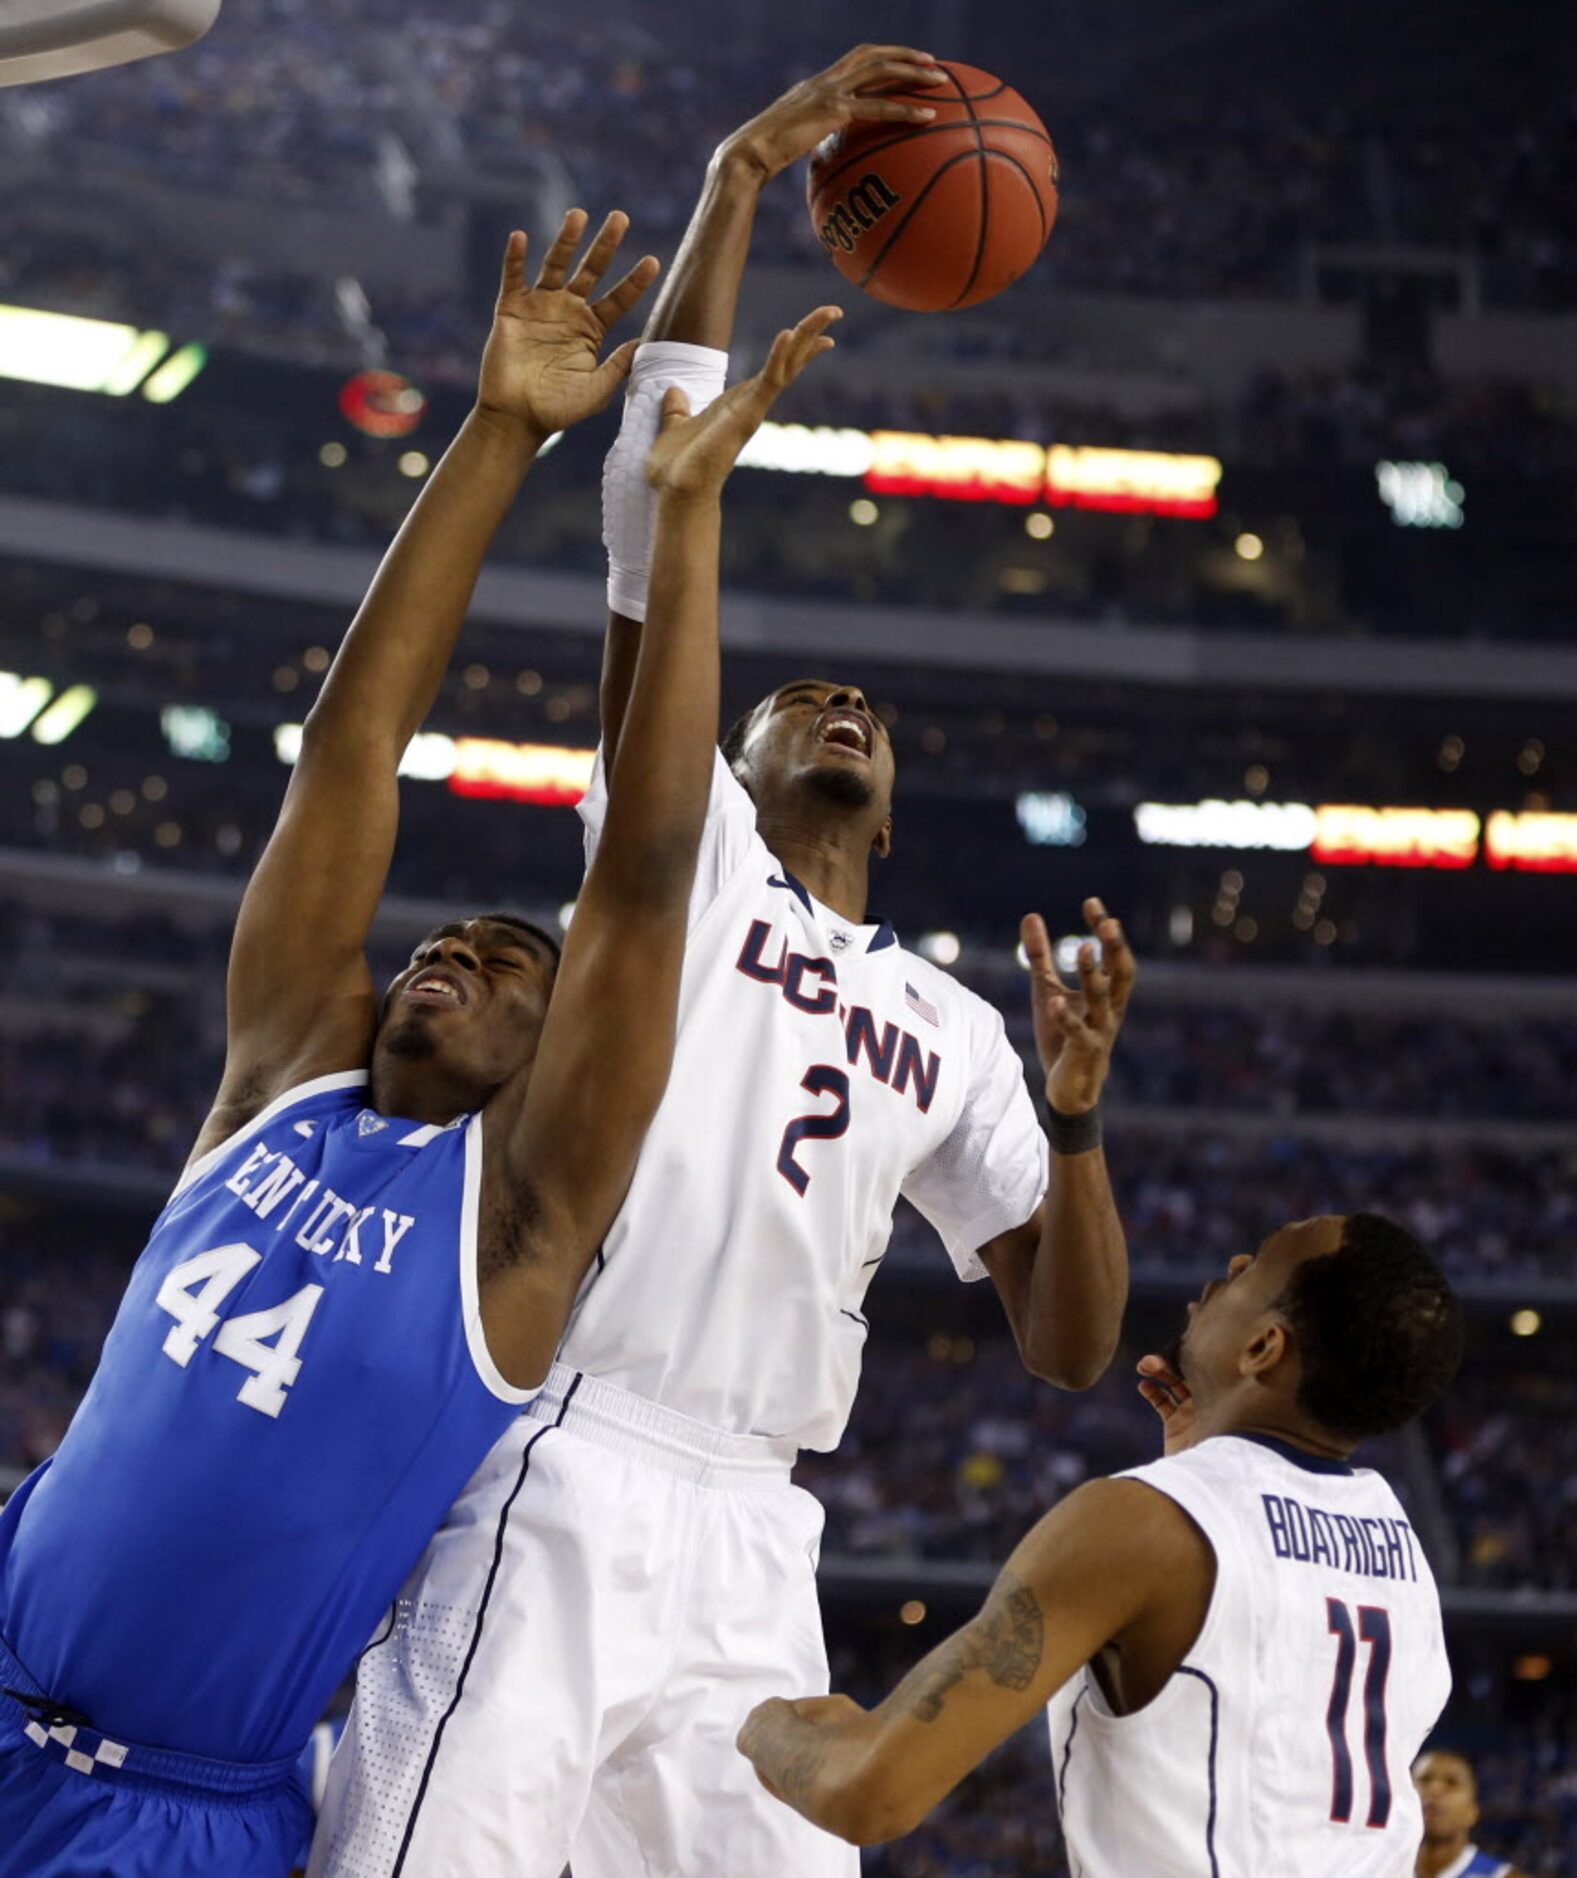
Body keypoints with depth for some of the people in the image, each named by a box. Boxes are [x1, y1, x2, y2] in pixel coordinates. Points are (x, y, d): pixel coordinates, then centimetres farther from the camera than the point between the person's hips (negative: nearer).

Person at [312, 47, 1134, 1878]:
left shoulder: (949, 1026, 24)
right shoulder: (683, 850, 13)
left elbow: (1069, 1343, 18)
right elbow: (655, 493, 3)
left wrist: (1076, 1107, 1)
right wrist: (742, 174, 0)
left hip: (749, 1538, 5)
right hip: (561, 1477, -5)